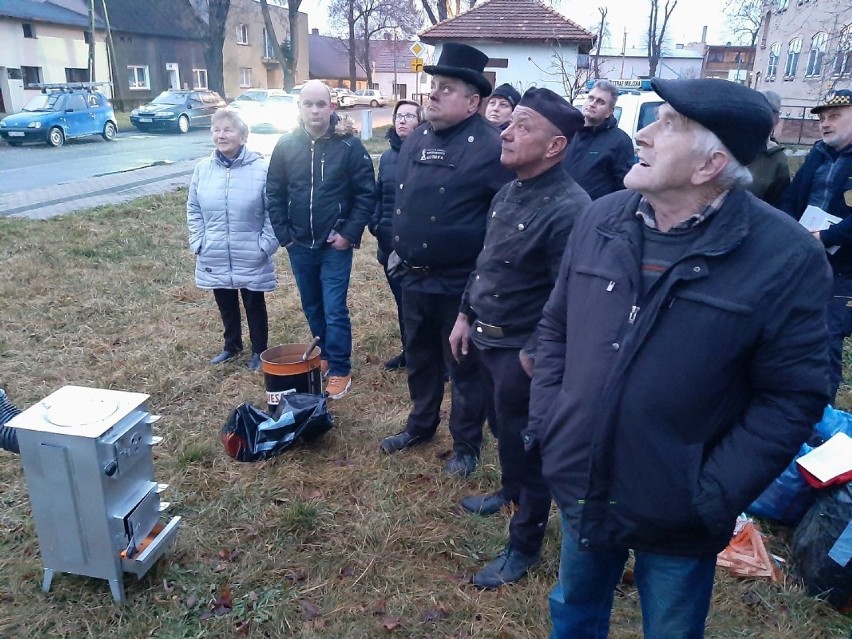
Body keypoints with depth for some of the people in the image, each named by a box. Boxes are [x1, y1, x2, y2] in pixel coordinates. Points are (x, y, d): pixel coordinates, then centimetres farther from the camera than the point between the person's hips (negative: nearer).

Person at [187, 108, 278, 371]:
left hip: (251, 259, -4)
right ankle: (231, 346, 40)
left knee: (254, 305, 12)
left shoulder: (261, 169, -12)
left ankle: (259, 351, 30)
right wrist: (198, 243, 1)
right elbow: (194, 210, 8)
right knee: (226, 305, 19)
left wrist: (266, 246, -12)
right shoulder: (202, 169, 0)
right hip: (215, 258, 4)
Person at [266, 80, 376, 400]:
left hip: (335, 245, -4)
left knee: (334, 309, -2)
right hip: (299, 245, 4)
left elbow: (366, 194, -8)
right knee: (312, 308, 17)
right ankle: (324, 355, 36)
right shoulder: (286, 145, -1)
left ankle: (340, 370, 11)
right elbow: (274, 193, 5)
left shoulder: (349, 145, -10)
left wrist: (349, 234, -12)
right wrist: (283, 235, 0)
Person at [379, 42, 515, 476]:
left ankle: (466, 445, 28)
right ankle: (420, 425, 43)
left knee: (464, 367, 10)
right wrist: (398, 248, 16)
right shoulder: (416, 140, 7)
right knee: (419, 359, 22)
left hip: (461, 284, -7)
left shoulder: (490, 147, -15)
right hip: (413, 277, 7)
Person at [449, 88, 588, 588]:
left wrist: (534, 355, -20)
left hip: (522, 353, -8)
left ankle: (524, 547, 29)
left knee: (526, 447, 9)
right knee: (505, 429, 27)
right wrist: (466, 316, 15)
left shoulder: (568, 210, -25)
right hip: (488, 341, 8)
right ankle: (510, 493, 53)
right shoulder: (510, 193, 4)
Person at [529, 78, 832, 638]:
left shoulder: (784, 257, -18)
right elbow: (556, 325, 5)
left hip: (676, 522, -3)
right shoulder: (601, 219, -4)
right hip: (579, 491, 4)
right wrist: (546, 420, -2)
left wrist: (712, 498, -17)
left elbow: (793, 397, -14)